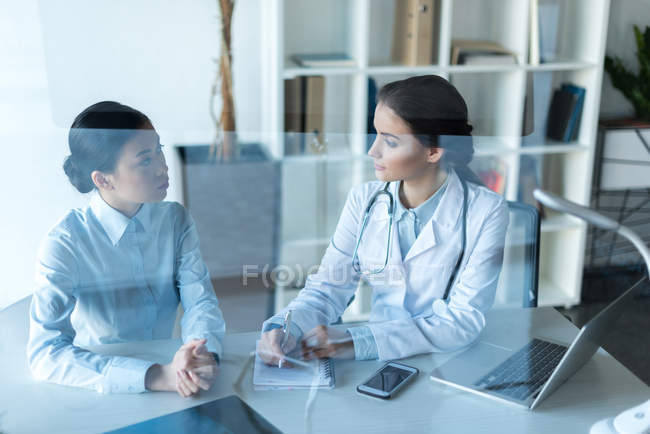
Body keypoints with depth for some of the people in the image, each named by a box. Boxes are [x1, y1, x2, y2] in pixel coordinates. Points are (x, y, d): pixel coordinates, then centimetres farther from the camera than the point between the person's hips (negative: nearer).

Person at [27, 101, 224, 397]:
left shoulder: (175, 221, 0)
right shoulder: (64, 243, -15)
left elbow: (200, 301, -5)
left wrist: (204, 353, -28)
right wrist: (158, 376, -32)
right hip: (100, 393, -2)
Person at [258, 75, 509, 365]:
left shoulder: (486, 212, -11)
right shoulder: (364, 199, 1)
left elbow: (464, 320, -15)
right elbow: (328, 287, 3)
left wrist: (359, 342, -24)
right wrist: (284, 328, -18)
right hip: (378, 364, 2)